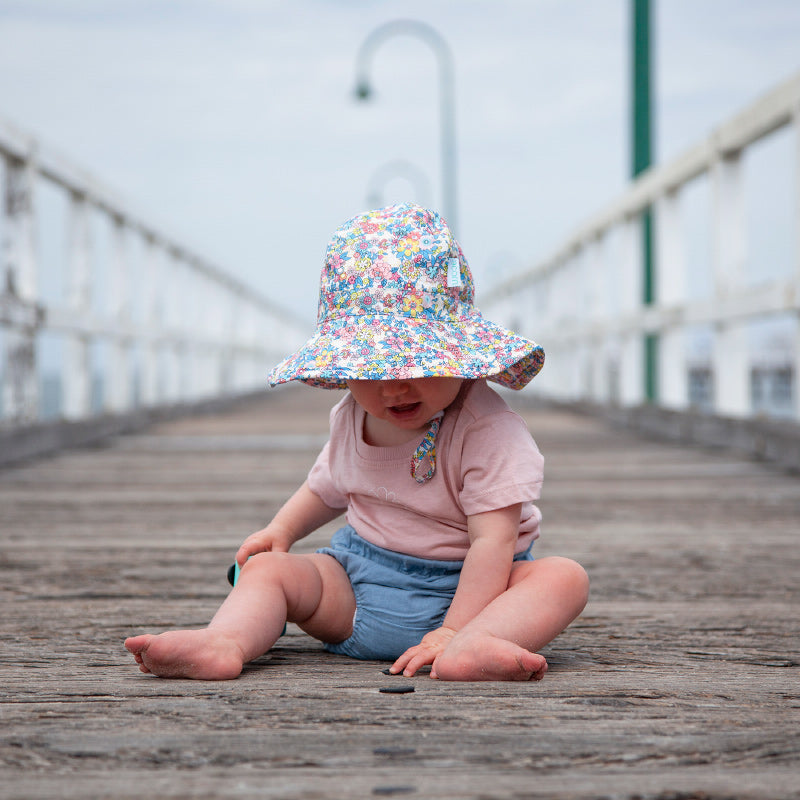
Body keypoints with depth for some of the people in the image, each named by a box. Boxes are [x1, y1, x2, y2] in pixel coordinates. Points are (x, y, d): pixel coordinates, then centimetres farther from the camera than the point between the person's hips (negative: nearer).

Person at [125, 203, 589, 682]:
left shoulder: (485, 429, -18)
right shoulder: (350, 419, 3)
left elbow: (493, 540, -23)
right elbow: (327, 489, 25)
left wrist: (453, 630, -31)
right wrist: (282, 529, 7)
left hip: (460, 589, -5)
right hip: (356, 581, 5)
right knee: (267, 567, -9)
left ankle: (469, 647, -58)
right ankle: (224, 643, -37)